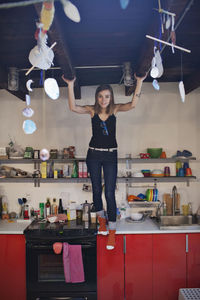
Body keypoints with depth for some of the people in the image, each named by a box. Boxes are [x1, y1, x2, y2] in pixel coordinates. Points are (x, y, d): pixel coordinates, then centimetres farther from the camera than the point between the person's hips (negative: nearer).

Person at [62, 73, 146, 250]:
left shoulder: (115, 109, -2)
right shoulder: (92, 110, -2)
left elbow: (132, 104, -19)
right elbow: (73, 107, -18)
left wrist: (140, 82, -26)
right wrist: (70, 85, -27)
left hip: (111, 155, -1)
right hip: (94, 154, 1)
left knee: (110, 193, -3)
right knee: (96, 190, 14)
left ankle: (112, 232, 9)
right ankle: (101, 218, 39)